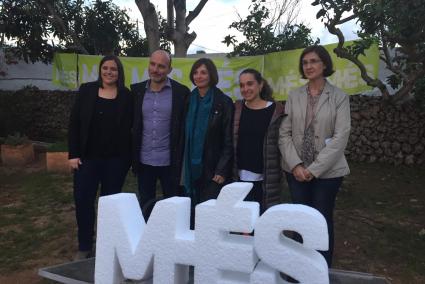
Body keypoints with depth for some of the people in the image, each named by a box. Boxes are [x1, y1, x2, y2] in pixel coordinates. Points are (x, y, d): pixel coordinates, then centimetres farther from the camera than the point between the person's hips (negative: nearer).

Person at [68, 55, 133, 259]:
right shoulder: (87, 91, 3)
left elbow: (130, 127, 2)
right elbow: (74, 123, 2)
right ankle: (84, 247, 21)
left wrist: (129, 157, -3)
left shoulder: (126, 96, 1)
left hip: (116, 159, -1)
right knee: (83, 200, 2)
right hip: (88, 157, 1)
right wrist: (73, 154, -4)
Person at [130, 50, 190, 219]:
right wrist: (133, 156, 5)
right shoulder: (137, 90, 3)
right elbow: (131, 124, 9)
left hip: (170, 162, -3)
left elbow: (185, 129, -5)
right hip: (144, 161, 3)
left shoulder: (181, 92, -6)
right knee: (145, 206, 16)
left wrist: (181, 160, -8)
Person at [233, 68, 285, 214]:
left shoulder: (275, 110, -2)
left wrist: (279, 172, -5)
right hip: (240, 179, 3)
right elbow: (229, 143, 11)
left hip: (266, 180, -2)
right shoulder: (237, 108, 7)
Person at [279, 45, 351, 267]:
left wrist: (314, 169, -14)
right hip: (296, 170, 2)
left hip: (327, 171, -2)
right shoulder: (294, 96, 6)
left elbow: (341, 137, -10)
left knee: (323, 220, 6)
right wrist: (296, 165, -10)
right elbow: (284, 133, 2)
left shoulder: (339, 97, -2)